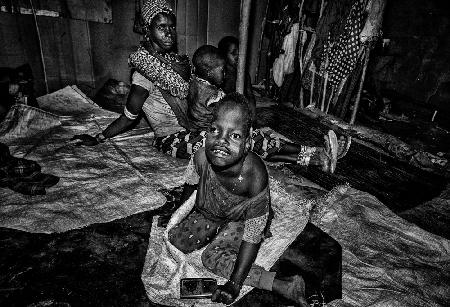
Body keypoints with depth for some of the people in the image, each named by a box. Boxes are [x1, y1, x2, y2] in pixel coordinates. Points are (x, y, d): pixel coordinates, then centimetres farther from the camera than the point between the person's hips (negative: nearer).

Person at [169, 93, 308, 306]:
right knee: (177, 240, 1)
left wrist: (235, 284, -26)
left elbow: (253, 236, -30)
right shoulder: (201, 158, -31)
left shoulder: (255, 177, -40)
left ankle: (287, 287, -16)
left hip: (243, 219, -4)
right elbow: (191, 183, -4)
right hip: (209, 212, 5)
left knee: (213, 257, -20)